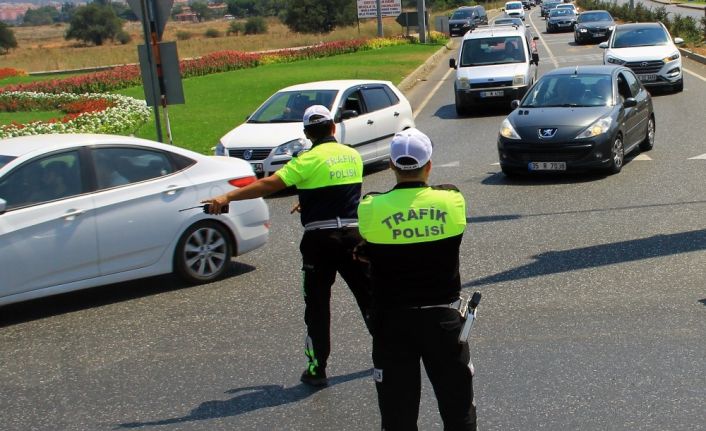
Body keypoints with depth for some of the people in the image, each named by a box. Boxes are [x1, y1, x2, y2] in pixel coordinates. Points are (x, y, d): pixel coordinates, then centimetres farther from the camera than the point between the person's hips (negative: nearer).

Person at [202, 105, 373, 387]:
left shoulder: (309, 160, -10)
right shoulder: (353, 155, 8)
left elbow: (269, 185, -18)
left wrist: (228, 197, -17)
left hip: (320, 239, -4)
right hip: (353, 234, 5)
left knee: (317, 304, 5)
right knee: (368, 295, 17)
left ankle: (317, 368, 8)